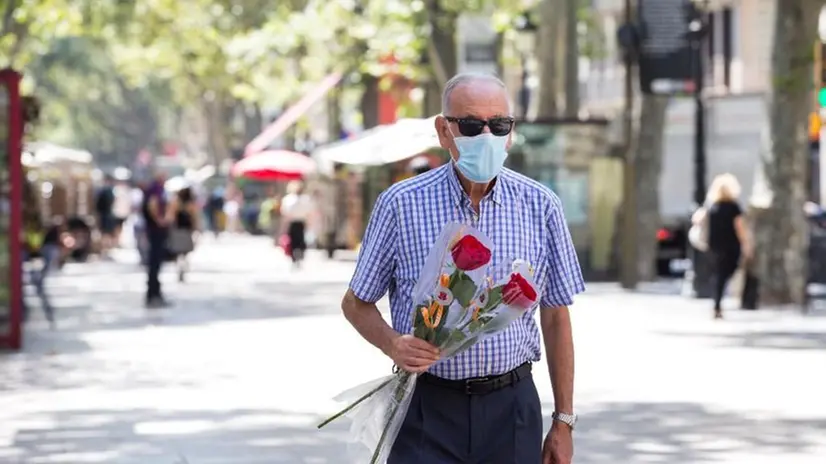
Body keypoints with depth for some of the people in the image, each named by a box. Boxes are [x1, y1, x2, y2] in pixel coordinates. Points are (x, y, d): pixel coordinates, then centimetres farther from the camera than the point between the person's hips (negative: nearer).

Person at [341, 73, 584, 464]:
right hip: (427, 410, -2)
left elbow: (555, 317, 8)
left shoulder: (540, 206, 2)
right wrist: (392, 343, -16)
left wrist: (563, 420, 7)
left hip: (512, 405, 2)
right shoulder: (401, 204, -4)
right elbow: (356, 303, 6)